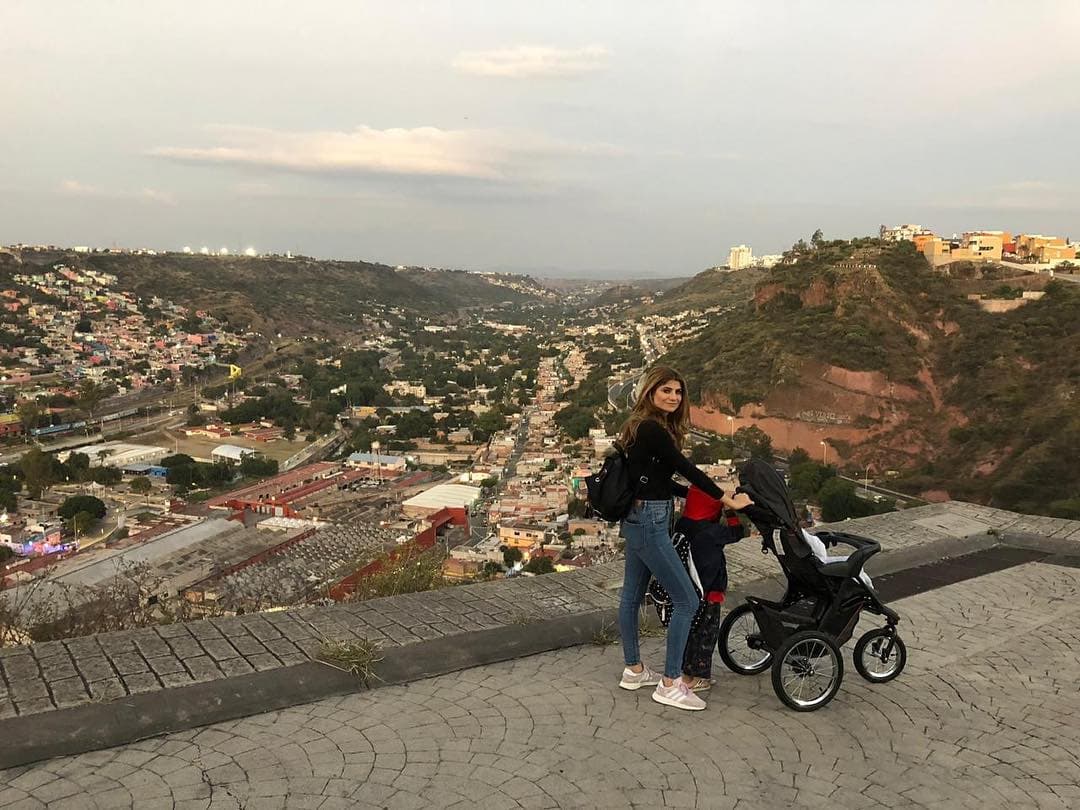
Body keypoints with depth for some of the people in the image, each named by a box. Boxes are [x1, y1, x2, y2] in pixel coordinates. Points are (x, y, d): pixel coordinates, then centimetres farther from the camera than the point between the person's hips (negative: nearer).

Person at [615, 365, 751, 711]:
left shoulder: (646, 427, 13)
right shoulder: (651, 429, -17)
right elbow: (686, 468, -16)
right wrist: (728, 500, -9)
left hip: (639, 519, 10)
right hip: (649, 522, -10)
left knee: (632, 595, 17)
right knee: (686, 600, -5)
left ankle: (633, 670, 29)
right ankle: (670, 684, 1)